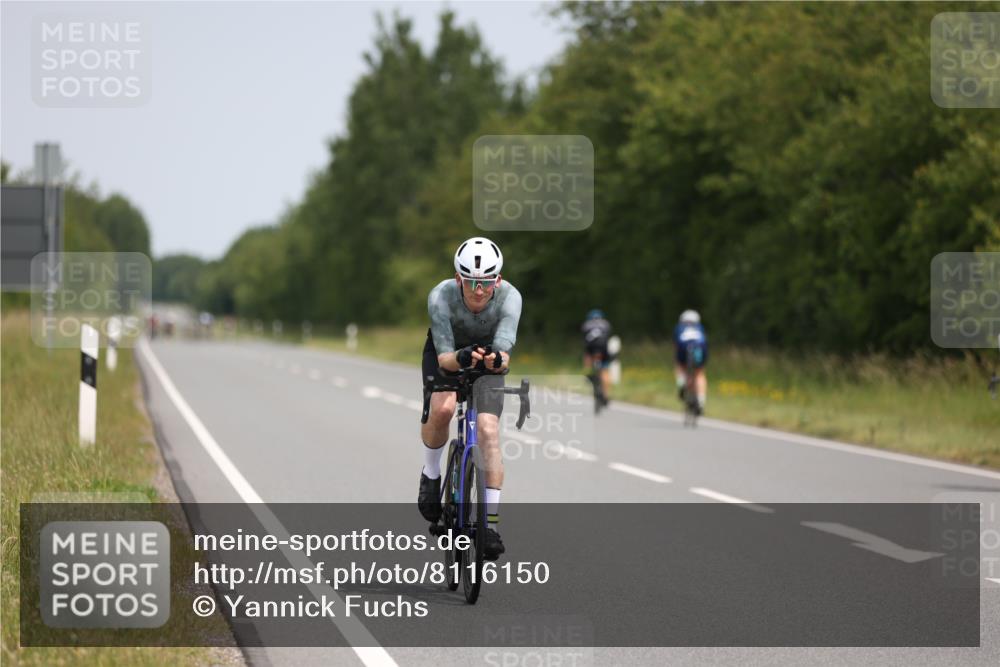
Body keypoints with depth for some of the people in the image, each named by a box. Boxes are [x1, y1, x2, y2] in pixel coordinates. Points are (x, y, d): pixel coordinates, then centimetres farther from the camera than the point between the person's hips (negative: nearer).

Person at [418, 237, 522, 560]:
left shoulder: (509, 297, -33)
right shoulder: (441, 296, -34)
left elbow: (505, 354, -41)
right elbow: (444, 357, -37)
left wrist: (496, 360, -64)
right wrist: (461, 358, -59)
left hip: (488, 356, 1)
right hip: (446, 354, -1)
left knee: (488, 430, -18)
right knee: (442, 409, -30)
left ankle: (491, 521, -11)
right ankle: (431, 473, -1)